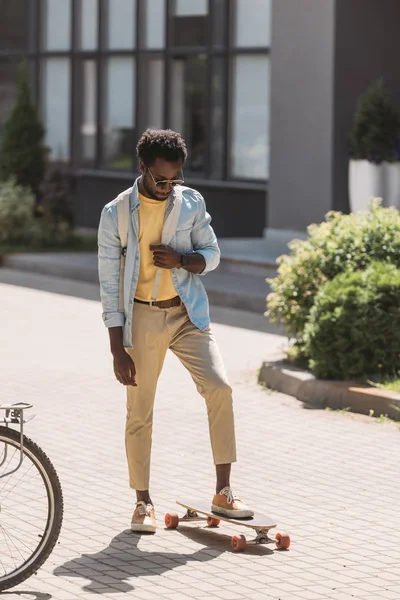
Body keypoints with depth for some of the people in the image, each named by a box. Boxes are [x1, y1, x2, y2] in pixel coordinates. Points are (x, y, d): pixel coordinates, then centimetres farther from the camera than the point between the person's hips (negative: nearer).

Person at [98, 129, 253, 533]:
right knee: (139, 412, 3)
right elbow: (109, 285, -6)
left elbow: (212, 254, 8)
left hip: (187, 314, 2)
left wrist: (182, 260, -16)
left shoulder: (191, 203, -1)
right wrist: (117, 349, -9)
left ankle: (223, 492, -8)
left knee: (219, 388, -15)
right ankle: (143, 502, 18)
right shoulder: (116, 214, -8)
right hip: (141, 318, -2)